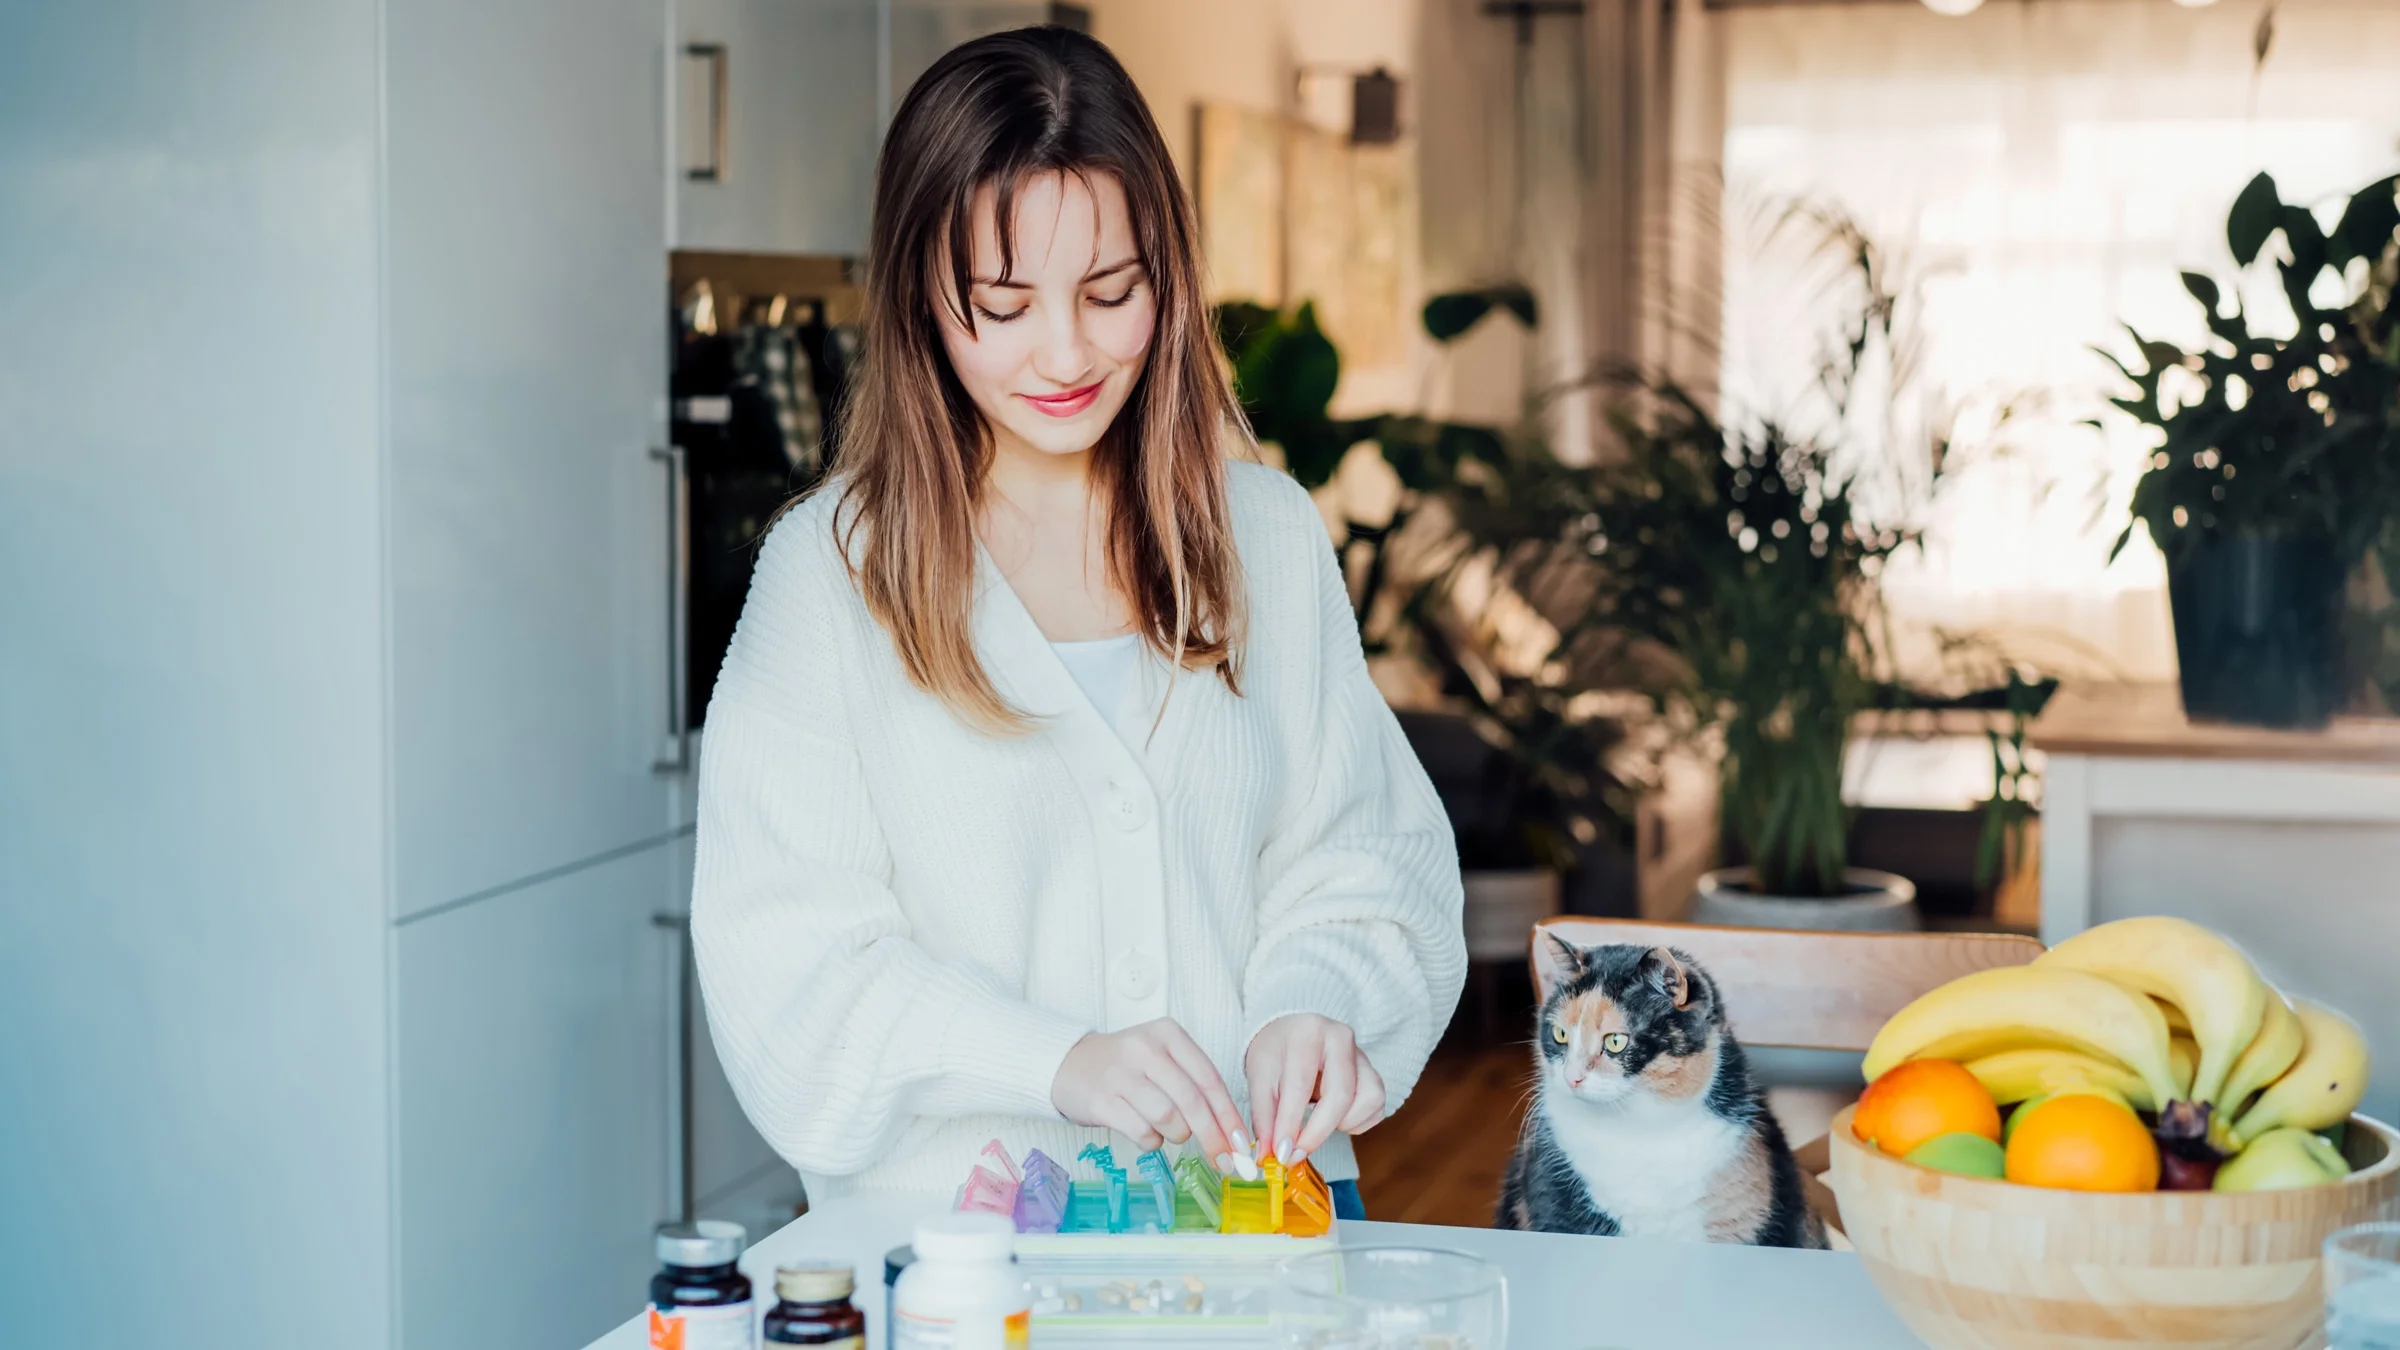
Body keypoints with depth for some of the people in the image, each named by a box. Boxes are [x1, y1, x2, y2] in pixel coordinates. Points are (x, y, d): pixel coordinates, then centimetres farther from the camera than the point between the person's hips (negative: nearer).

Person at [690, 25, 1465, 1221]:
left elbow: (1357, 861, 13)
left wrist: (1317, 1005, -9)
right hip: (954, 1218, -2)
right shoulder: (831, 565, 1)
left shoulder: (1269, 535, 13)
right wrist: (1057, 1061, -18)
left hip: (1263, 1204, 3)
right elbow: (792, 958, -4)